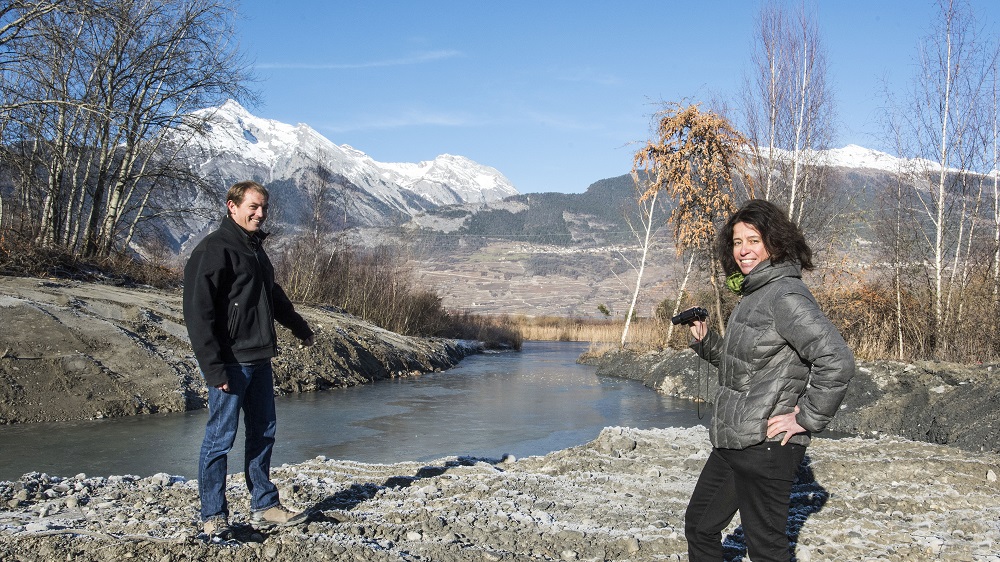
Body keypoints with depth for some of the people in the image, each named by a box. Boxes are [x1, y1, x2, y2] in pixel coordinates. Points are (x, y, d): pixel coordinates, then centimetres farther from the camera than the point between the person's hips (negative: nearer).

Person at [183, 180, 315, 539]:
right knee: (220, 438, -1)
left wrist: (299, 327, 45)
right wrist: (214, 368, -23)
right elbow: (198, 312, -18)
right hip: (231, 362, -9)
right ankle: (214, 517, 10)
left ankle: (264, 507, 22)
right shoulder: (214, 249, -12)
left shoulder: (255, 249, 16)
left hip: (259, 360, 9)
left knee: (263, 433, 13)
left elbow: (273, 296, 33)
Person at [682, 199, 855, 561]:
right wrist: (706, 342, 8)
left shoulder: (786, 296, -18)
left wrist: (808, 418, -20)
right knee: (699, 525, 22)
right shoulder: (753, 294, 13)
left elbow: (837, 361, -27)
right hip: (730, 444, 10)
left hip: (765, 447, -10)